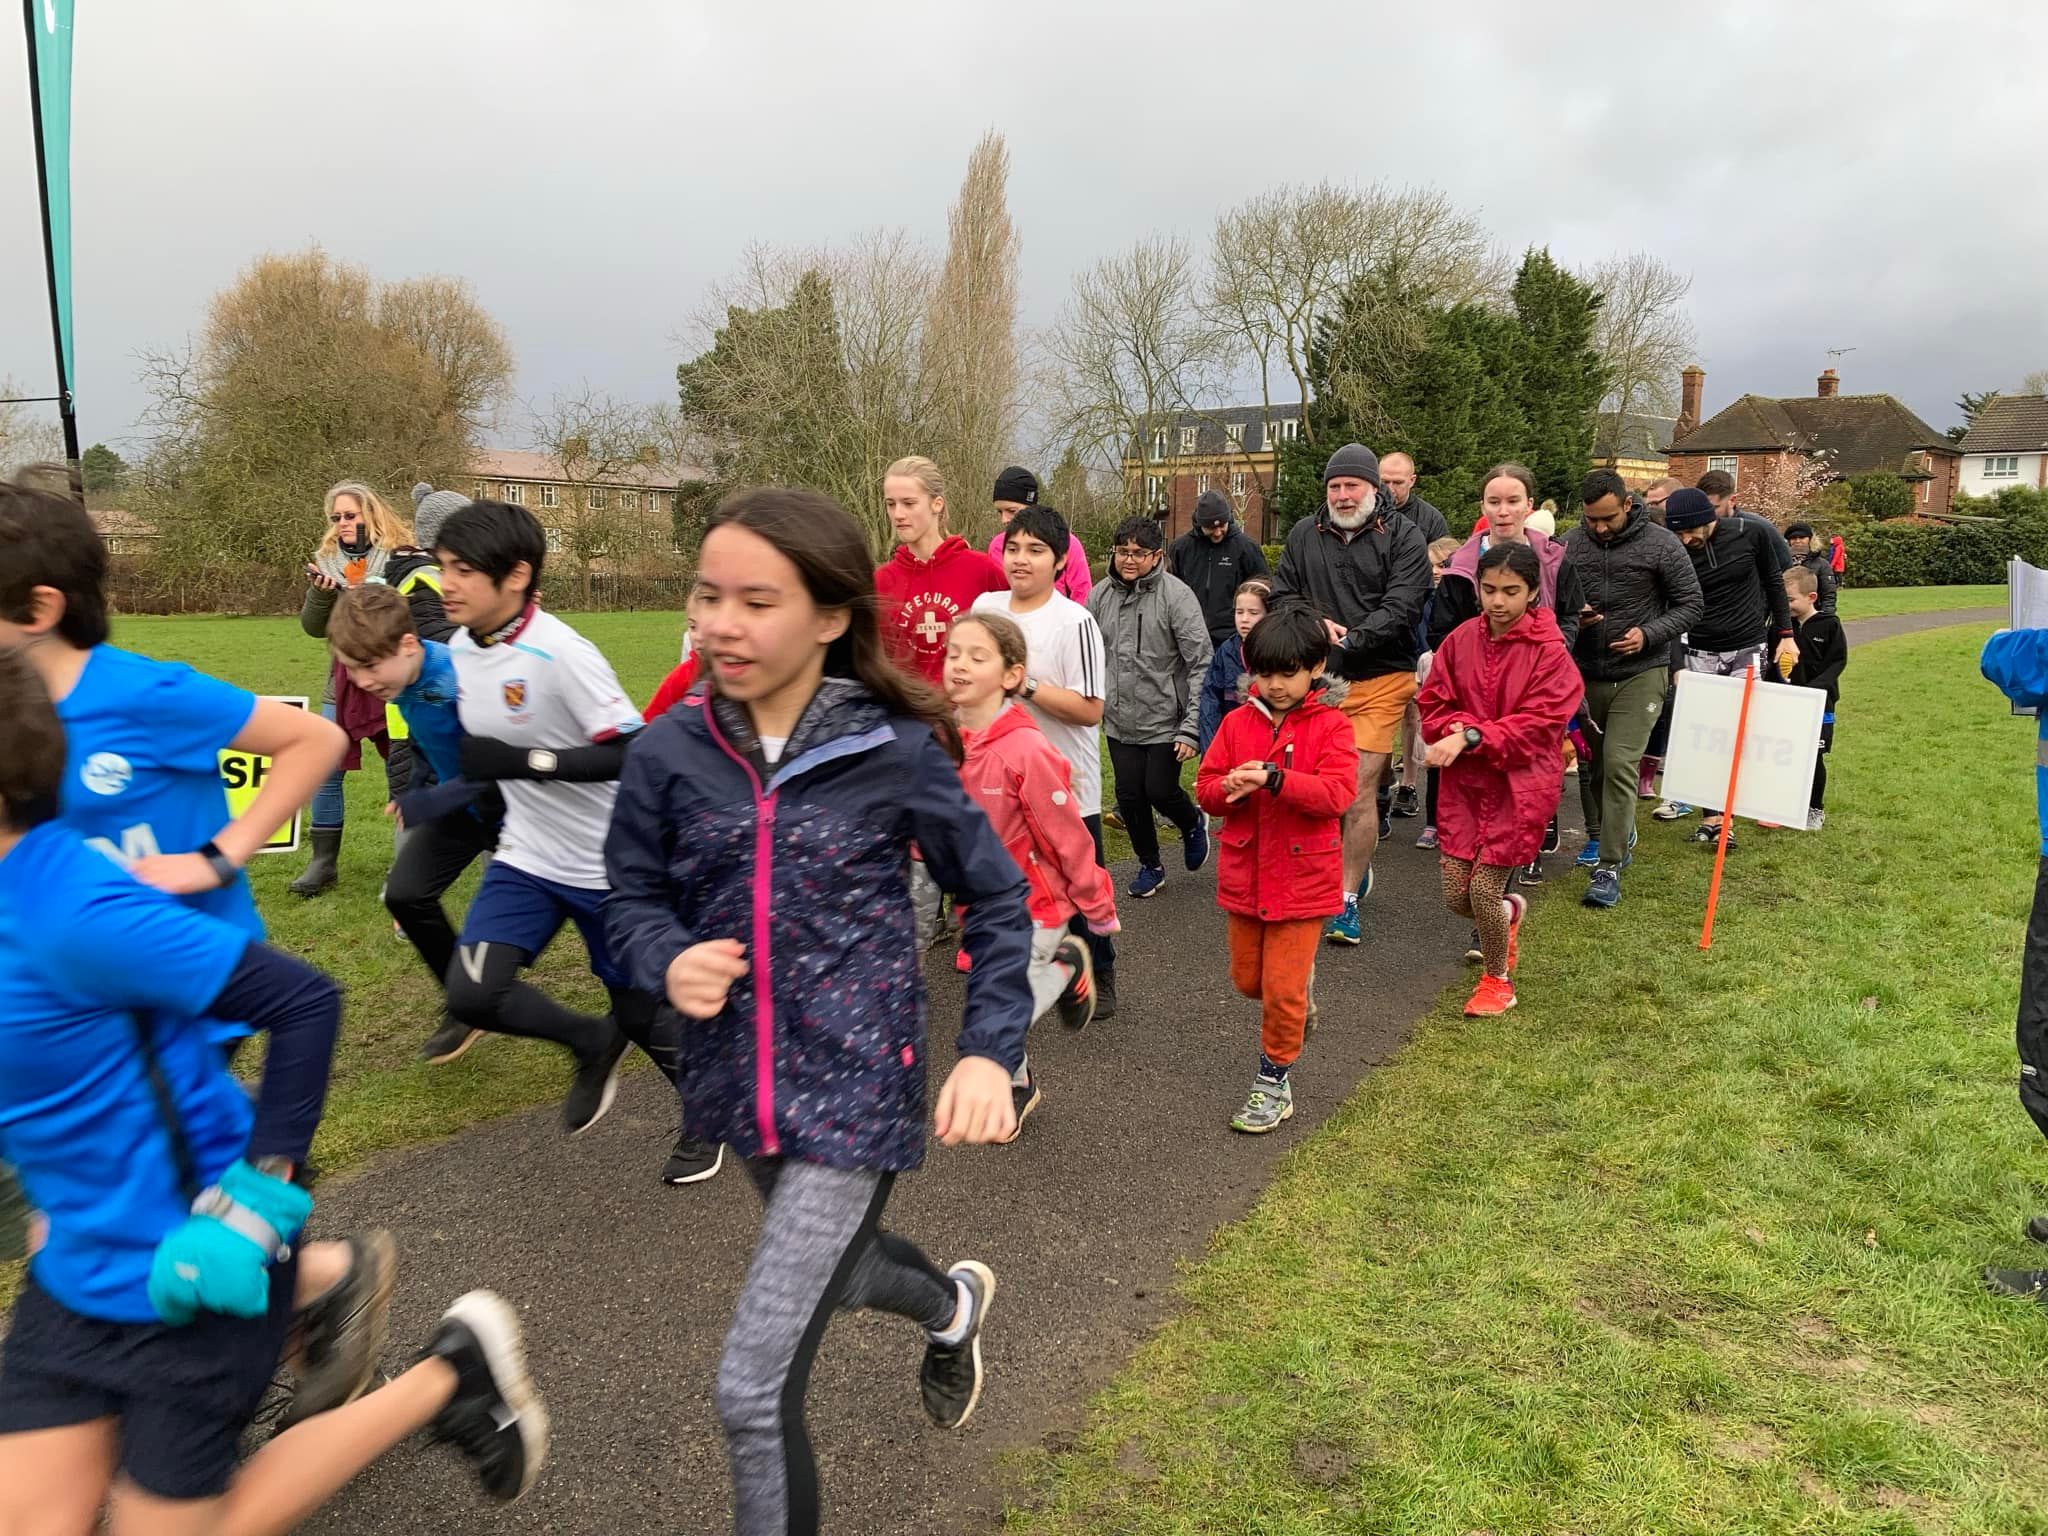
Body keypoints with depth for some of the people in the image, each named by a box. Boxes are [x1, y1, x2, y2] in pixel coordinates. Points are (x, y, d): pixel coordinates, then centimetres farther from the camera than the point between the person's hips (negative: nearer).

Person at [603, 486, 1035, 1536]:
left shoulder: (896, 752, -15)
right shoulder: (670, 751, -8)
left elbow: (997, 902, -4)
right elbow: (632, 899, 4)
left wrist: (990, 1050, -15)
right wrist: (669, 962, -18)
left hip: (855, 1087, -5)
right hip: (738, 1079, 5)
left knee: (755, 1387, -6)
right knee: (829, 1265, 30)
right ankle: (954, 1303, 64)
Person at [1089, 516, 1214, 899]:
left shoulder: (1176, 595, -13)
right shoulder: (1100, 595, 0)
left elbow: (1201, 664, -14)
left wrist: (1191, 727, -18)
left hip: (1165, 720, -4)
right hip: (1119, 721, 4)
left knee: (1160, 791, 0)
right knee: (1129, 796, 7)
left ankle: (1193, 825, 35)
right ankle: (1149, 865, 29)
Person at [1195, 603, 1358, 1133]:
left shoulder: (1330, 726, -8)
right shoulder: (1238, 722, 3)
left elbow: (1337, 793, -20)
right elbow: (1206, 787, 3)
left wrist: (1274, 779, -30)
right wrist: (1229, 788, -20)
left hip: (1303, 878, -4)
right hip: (1245, 875, 4)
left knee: (1283, 989, -1)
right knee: (1248, 979, 16)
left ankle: (1274, 1083, 16)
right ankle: (1300, 979, 48)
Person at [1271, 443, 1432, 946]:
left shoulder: (1404, 537, -2)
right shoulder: (1304, 535, 11)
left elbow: (1401, 608, -11)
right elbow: (1281, 593, 12)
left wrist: (1348, 640, -19)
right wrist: (1316, 622, -7)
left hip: (1379, 679, -4)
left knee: (1360, 790, -7)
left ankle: (1348, 900, 3)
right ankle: (1356, 867, 34)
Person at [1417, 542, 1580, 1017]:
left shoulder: (1550, 652, -11)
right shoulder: (1461, 640, 0)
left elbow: (1536, 726, -16)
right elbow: (1433, 706, 4)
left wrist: (1470, 737, -26)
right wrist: (1457, 729, -17)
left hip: (1520, 783, -4)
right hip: (1465, 781, 4)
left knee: (1483, 888, -5)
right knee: (1455, 894, 4)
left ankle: (1497, 980, 23)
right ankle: (1509, 912, 41)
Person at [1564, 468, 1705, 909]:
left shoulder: (1661, 545, -7)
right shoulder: (1569, 545, 0)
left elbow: (1690, 604, -1)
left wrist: (1648, 634, -16)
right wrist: (1570, 619, -10)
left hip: (1639, 674, -4)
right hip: (1585, 672, 4)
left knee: (1620, 764, -13)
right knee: (1589, 763, 14)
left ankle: (1609, 867, -8)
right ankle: (1601, 835, 38)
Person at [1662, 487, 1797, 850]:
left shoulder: (1749, 533, -9)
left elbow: (1773, 581, 6)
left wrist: (1785, 633, 5)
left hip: (1748, 650, 0)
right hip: (1700, 654, 0)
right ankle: (1711, 815, 6)